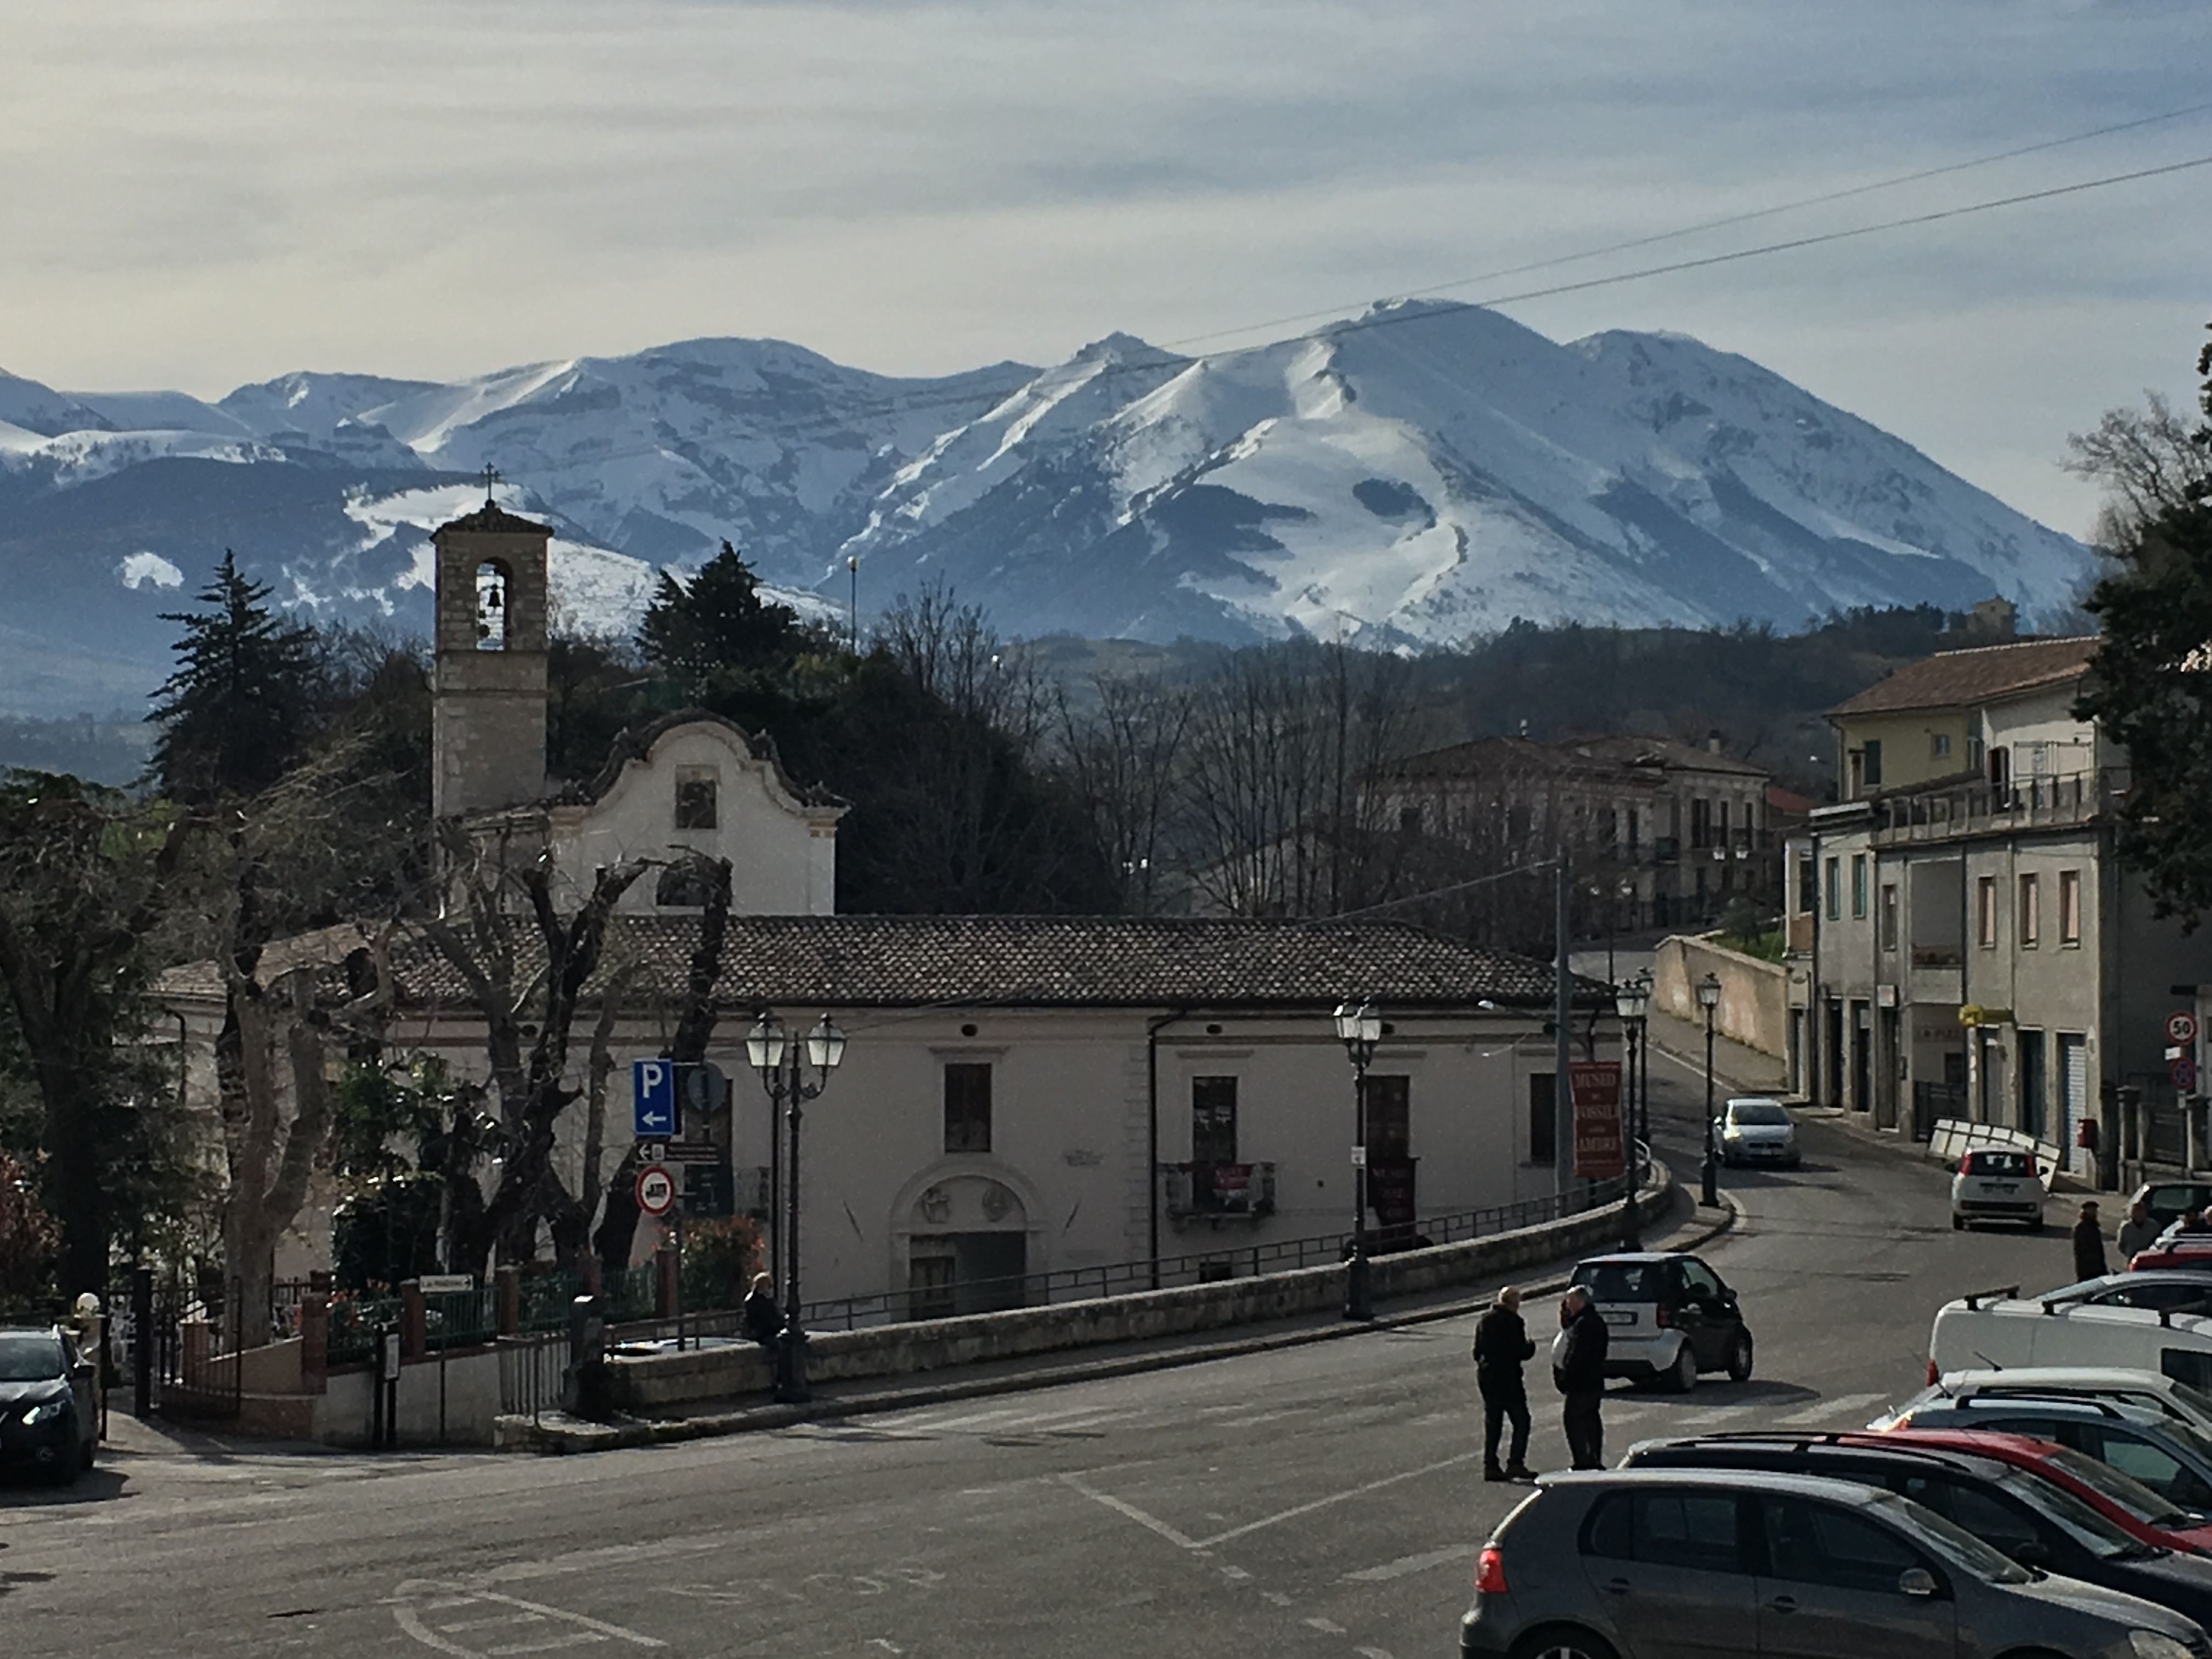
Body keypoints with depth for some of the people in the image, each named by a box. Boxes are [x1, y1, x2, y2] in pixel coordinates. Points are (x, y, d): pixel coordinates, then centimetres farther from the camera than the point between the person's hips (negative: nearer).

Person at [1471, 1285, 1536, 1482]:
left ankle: (1490, 1466, 9)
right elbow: (1521, 1352, -14)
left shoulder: (1483, 1322, 10)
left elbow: (1477, 1352, 14)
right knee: (1521, 1421, -1)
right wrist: (1531, 1347, 6)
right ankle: (1515, 1463, -10)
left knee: (1492, 1422, 11)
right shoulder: (1513, 1322, -12)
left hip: (1486, 1376, 7)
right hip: (1508, 1377, -7)